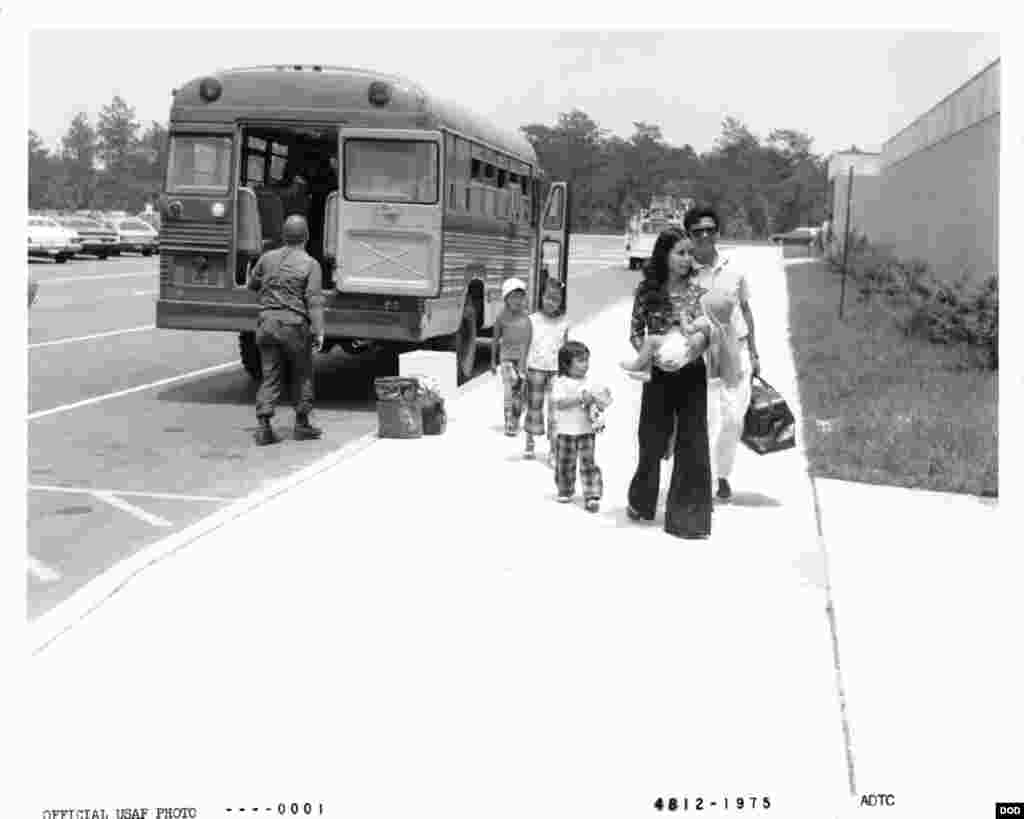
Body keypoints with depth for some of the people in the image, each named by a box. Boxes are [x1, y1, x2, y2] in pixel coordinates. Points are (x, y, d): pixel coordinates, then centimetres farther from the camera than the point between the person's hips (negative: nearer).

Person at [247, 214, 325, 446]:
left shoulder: (267, 258, 6)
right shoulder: (310, 265, -7)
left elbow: (251, 284, 20)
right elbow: (314, 300, -14)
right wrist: (318, 331, -15)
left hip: (267, 322, 4)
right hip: (294, 324, -4)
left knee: (270, 376, 7)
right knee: (302, 375, 13)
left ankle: (264, 426, -1)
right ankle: (302, 424, 18)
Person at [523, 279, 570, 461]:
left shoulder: (564, 322, 4)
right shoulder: (533, 319, 1)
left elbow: (565, 348, 9)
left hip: (556, 370, 0)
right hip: (535, 368, 0)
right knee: (534, 406, 8)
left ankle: (553, 451, -1)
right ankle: (529, 443, 22)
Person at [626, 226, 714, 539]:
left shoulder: (697, 291, -1)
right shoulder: (646, 291, -4)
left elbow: (707, 332, 0)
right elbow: (635, 333, 0)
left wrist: (700, 339, -21)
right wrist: (653, 356, -15)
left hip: (692, 374, 1)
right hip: (658, 375, 0)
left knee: (692, 443, -1)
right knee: (652, 441, 10)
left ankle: (688, 517, 9)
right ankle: (641, 504, 34)